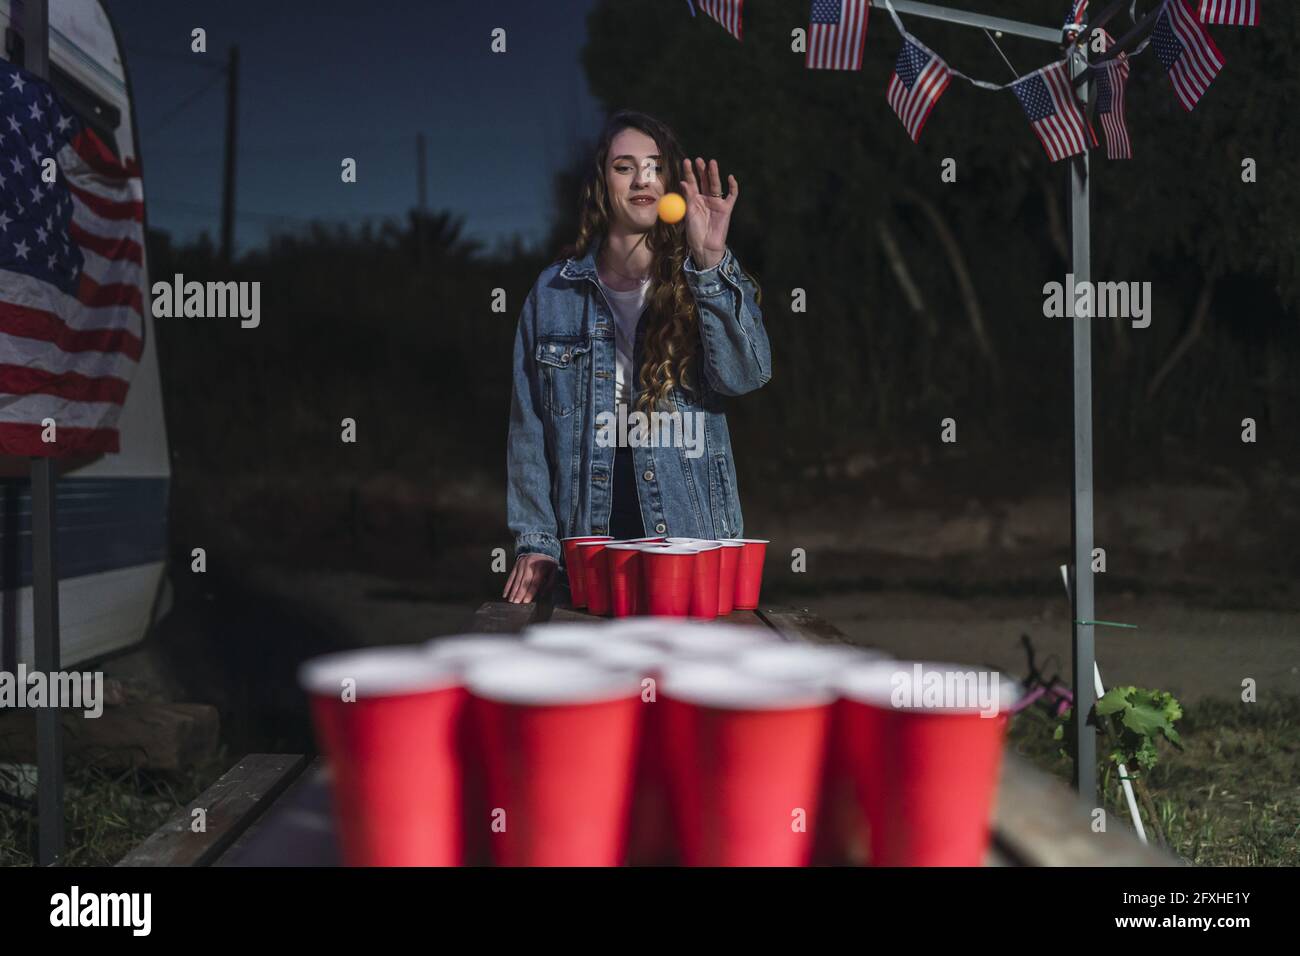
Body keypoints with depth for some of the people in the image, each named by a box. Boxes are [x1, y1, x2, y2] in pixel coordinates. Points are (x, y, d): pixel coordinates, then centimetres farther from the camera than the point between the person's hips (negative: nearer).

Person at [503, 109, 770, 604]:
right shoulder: (554, 291, 6)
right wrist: (535, 540, -1)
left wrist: (710, 261, -21)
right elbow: (528, 425, 6)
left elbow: (746, 375, -14)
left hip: (696, 543, 0)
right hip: (589, 543, 1)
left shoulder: (711, 285, 5)